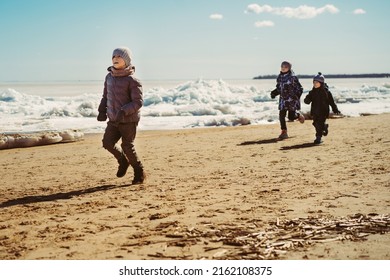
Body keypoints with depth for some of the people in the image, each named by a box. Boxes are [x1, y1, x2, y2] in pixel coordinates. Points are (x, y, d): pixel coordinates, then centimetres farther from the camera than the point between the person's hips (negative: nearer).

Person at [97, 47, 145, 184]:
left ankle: (139, 172, 20)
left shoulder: (132, 80, -13)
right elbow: (106, 96, 19)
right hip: (113, 119, 6)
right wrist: (102, 111, 4)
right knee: (107, 143, -3)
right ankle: (123, 161, 25)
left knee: (127, 147, -1)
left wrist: (123, 111, -28)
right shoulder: (109, 77, 7)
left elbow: (138, 102, -16)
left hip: (129, 120, -6)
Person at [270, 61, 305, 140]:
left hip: (292, 99, -5)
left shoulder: (293, 77, -11)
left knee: (291, 117, -6)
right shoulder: (279, 77, 7)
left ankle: (299, 115, 30)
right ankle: (284, 133, 5)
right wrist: (274, 93, 0)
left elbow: (300, 88, -9)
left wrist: (296, 96, -23)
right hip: (283, 99, 5)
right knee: (281, 116, -4)